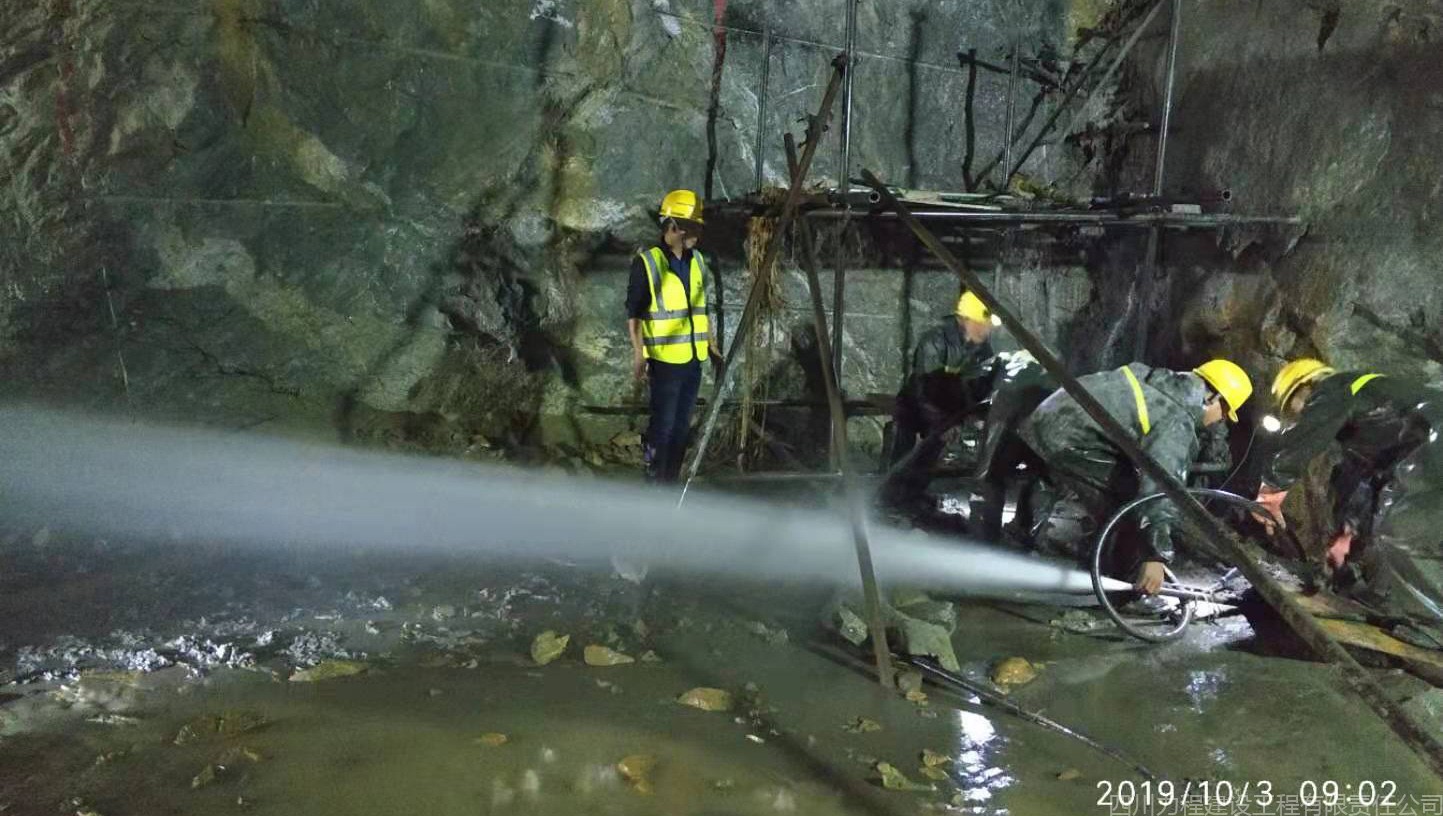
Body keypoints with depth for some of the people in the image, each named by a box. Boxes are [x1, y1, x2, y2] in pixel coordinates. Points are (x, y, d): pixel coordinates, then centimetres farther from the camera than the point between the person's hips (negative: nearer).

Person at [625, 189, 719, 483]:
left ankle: (671, 481, 20)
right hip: (665, 359, -6)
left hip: (693, 358, 7)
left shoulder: (697, 261, 12)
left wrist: (712, 345, 19)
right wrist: (638, 354, -16)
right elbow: (633, 313, -9)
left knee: (682, 426, 10)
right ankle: (654, 482, 4)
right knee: (663, 424, -5)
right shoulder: (647, 263, -8)